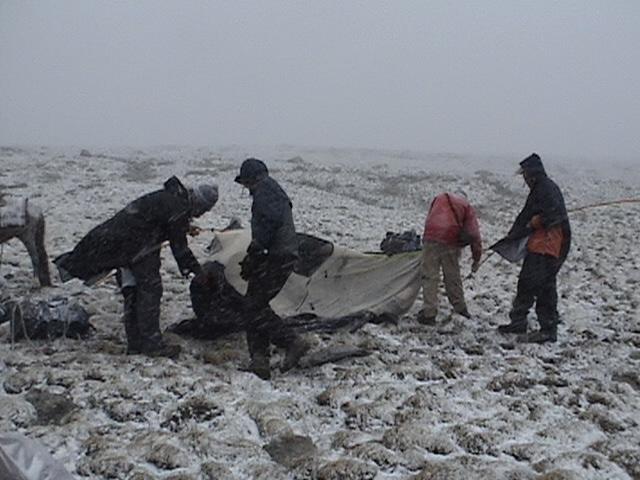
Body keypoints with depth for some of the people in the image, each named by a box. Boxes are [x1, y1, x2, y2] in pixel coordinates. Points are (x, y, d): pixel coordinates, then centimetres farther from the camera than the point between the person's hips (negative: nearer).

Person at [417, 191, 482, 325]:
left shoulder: (440, 199, 25)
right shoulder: (467, 208, 18)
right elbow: (474, 233, 11)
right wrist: (476, 258, 13)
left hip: (431, 238, 0)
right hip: (451, 241, 0)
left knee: (429, 276, 1)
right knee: (452, 276, 15)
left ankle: (429, 313, -3)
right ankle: (460, 308, 24)